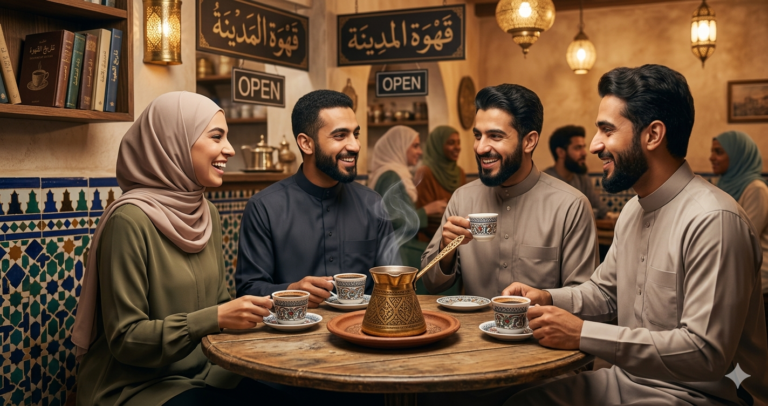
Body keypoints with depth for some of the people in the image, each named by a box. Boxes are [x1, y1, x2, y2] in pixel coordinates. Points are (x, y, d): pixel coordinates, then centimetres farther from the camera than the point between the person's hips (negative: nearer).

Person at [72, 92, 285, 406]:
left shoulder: (207, 214, 7)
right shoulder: (131, 219, -17)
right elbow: (124, 339, -17)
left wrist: (255, 311, -6)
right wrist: (216, 318, -26)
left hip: (202, 374, 7)